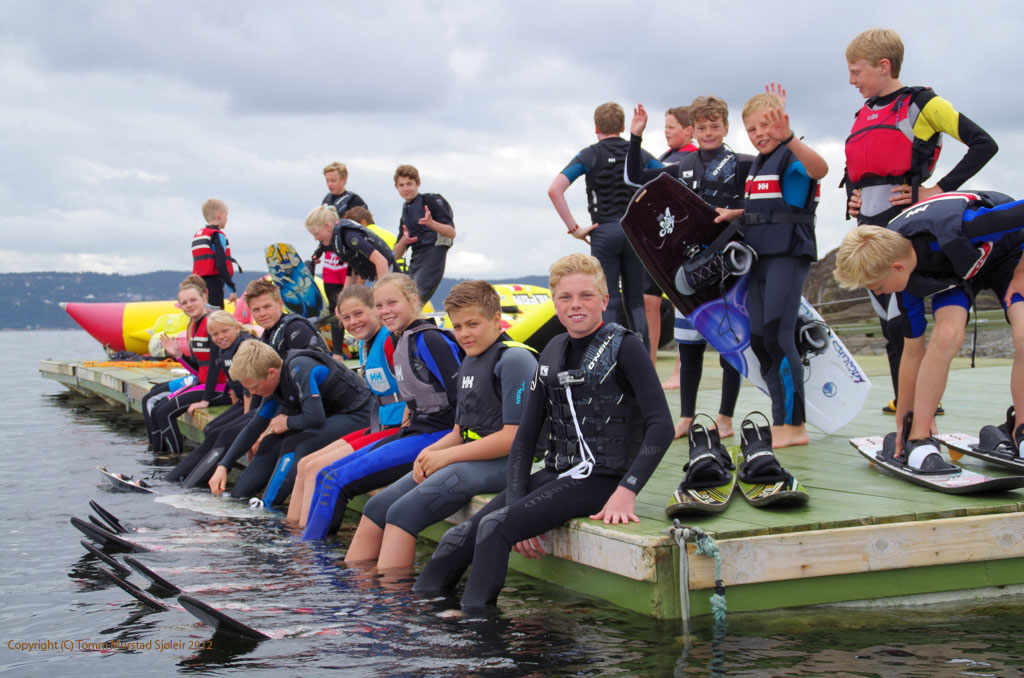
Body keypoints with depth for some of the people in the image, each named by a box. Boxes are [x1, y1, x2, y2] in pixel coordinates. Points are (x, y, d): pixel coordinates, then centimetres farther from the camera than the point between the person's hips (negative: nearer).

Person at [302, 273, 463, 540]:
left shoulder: (429, 340, -13)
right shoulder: (400, 340, 14)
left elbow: (461, 395, -17)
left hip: (434, 436, -10)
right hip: (412, 432, 10)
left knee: (337, 482, -15)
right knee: (325, 475, 7)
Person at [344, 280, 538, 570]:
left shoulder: (515, 359, -11)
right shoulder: (468, 363, 18)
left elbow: (514, 437, -18)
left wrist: (446, 456, -13)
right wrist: (430, 452, -1)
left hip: (499, 463, -9)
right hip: (467, 458, 9)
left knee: (403, 513, -22)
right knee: (376, 508, 2)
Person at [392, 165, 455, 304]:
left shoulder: (432, 200, 1)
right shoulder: (406, 211, 21)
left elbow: (451, 233, -9)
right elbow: (397, 254, 18)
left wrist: (431, 223, -26)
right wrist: (403, 241, -4)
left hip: (433, 255, -8)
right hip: (415, 262, 8)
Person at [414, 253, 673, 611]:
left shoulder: (624, 347, -7)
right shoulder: (554, 351, 11)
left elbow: (661, 425, -15)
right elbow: (526, 434, 9)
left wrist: (626, 492, -23)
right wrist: (516, 504, -3)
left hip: (602, 480, -6)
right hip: (557, 474, 6)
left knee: (495, 528, -25)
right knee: (460, 537, -10)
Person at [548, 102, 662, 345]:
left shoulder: (590, 155, 1)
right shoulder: (639, 154, 9)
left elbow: (554, 190, -11)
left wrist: (574, 228, -8)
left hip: (604, 232, -2)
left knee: (609, 302, 2)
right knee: (635, 302, 10)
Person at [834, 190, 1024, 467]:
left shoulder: (954, 228, -45)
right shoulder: (907, 282, -25)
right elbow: (913, 350, -13)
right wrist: (903, 419, -6)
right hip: (953, 269, 2)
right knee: (946, 334, -26)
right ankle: (918, 439, -17)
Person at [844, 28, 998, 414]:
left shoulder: (920, 103, -2)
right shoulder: (864, 115, 19)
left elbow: (984, 145, -8)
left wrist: (939, 190, -12)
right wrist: (851, 197, 14)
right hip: (869, 229, 8)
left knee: (902, 323, -13)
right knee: (889, 322, 9)